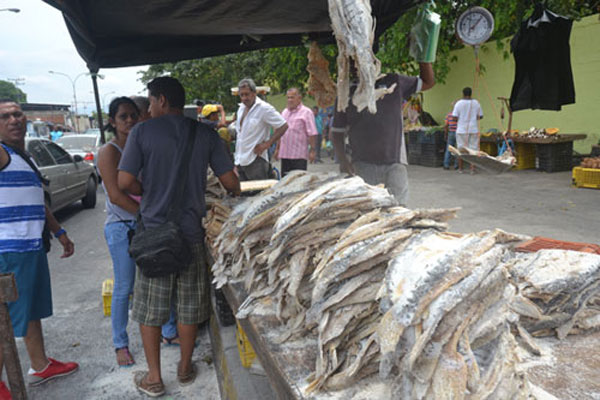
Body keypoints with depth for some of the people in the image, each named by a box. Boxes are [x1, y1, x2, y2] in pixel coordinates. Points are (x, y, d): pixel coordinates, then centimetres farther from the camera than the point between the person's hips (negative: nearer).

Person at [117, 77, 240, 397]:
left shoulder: (142, 132, -6)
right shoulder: (205, 134, -1)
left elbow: (125, 182, -11)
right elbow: (230, 182, -3)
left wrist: (148, 193, 10)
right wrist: (236, 191, 20)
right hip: (192, 232, 2)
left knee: (150, 309, 13)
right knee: (189, 306, 15)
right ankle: (185, 369, 31)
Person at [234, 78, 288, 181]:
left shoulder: (264, 108, -9)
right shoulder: (241, 108, 16)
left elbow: (283, 126, -12)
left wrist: (267, 144, -15)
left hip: (255, 160, -8)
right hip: (240, 160, 8)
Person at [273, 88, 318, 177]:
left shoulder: (306, 112, -4)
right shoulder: (284, 112, 16)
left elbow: (312, 134, -9)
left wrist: (313, 150, -15)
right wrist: (277, 149, 19)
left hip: (299, 156, -6)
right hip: (284, 154, 6)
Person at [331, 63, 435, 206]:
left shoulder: (393, 82, 9)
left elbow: (428, 82, 19)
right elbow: (337, 132, 8)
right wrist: (343, 160, -5)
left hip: (394, 163, 1)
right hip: (362, 166, 0)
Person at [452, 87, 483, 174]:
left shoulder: (459, 103, -5)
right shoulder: (476, 103, 3)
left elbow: (455, 117, -9)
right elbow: (480, 116, 6)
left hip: (461, 129, -1)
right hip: (474, 129, 1)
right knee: (473, 149, 3)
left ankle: (460, 169, 13)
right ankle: (472, 168, -3)